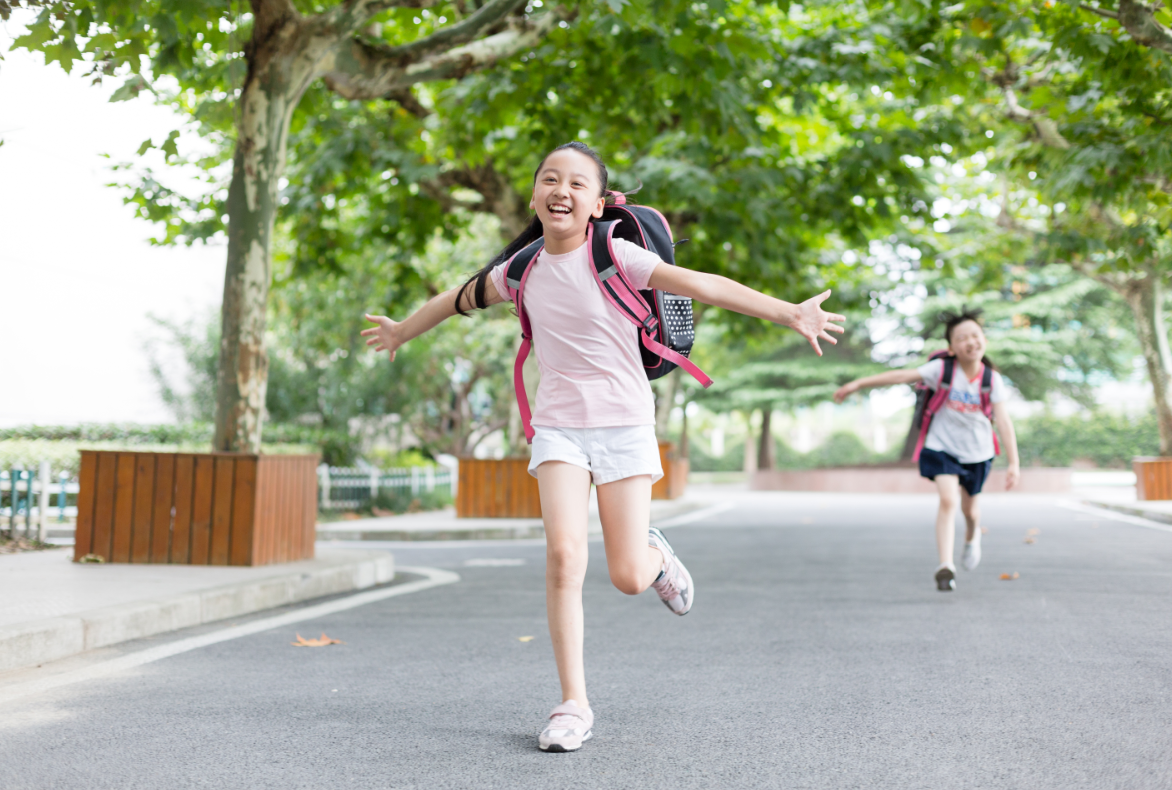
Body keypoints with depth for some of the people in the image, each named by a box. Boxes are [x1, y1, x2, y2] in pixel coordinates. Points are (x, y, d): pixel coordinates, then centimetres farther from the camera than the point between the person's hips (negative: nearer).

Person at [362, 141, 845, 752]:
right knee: (563, 553, -16)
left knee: (628, 578, -4)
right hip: (558, 422, 3)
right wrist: (401, 332, 36)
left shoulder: (614, 255, -11)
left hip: (624, 423, -2)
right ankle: (573, 705, -5)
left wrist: (788, 313, -29)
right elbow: (460, 299, 21)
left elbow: (703, 285, -20)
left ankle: (655, 555, 35)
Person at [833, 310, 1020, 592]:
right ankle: (945, 567, -19)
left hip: (976, 452, 2)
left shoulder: (992, 380, -11)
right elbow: (902, 376, -19)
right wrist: (858, 384, -23)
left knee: (970, 508, 16)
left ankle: (972, 537, 52)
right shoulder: (942, 369, -14)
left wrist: (1013, 463, -22)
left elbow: (1003, 421, -16)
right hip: (942, 447, -2)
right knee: (948, 501, -20)